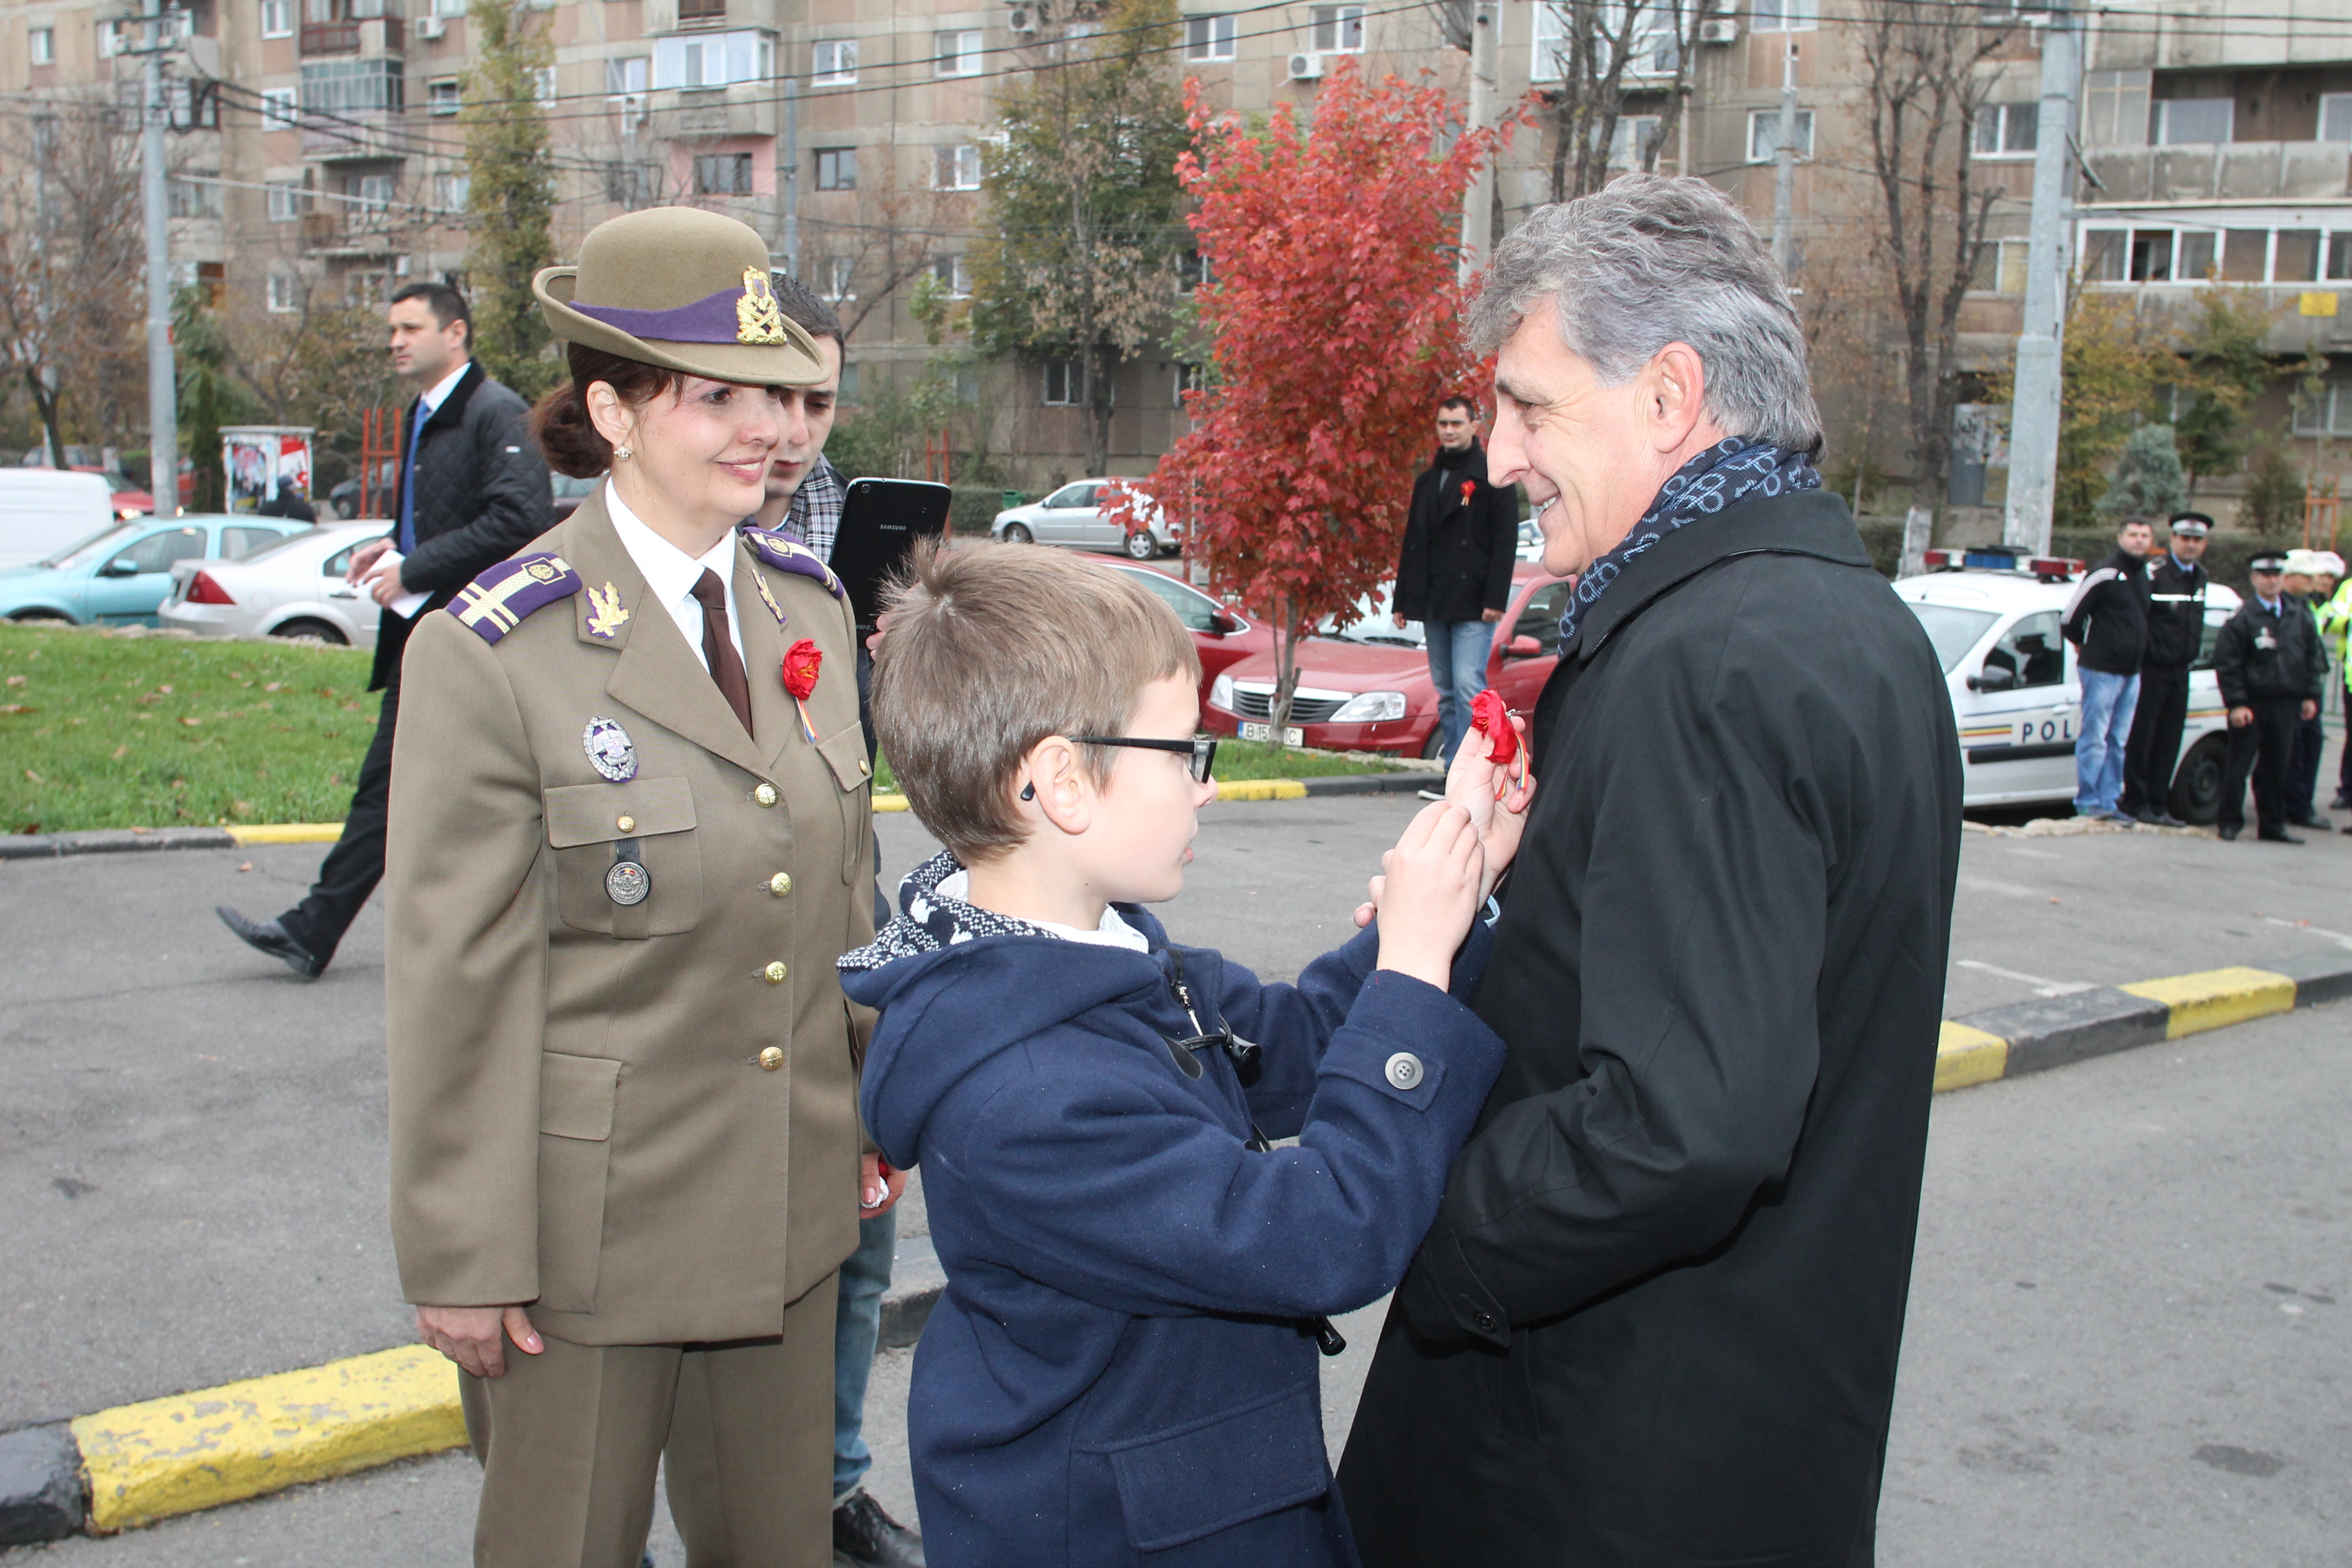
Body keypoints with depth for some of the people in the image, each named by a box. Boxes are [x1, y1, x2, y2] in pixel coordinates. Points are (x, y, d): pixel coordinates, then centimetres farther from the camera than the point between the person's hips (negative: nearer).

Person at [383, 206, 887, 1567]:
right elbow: (455, 977, -13)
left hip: (795, 1201, 6)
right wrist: (464, 1256, -9)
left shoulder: (812, 606, 4)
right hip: (593, 1218, -5)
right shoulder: (493, 654, -14)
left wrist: (882, 1115, 13)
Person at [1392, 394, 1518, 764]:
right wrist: (1402, 601, 15)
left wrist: (1495, 599, -16)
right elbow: (1412, 544, 21)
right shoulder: (1427, 482, 19)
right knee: (1446, 692, 8)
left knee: (1469, 685, -13)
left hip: (1472, 606, -7)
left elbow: (1505, 542, -7)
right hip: (1433, 606, 7)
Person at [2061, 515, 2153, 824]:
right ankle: (2088, 802, 1)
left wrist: (2138, 651, 16)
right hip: (2101, 669, -7)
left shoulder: (2147, 575, 12)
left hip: (2132, 671, 7)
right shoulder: (2105, 573, -11)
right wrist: (2082, 645, 5)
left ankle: (2109, 803, 13)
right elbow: (2070, 618, -9)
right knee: (2094, 738, -4)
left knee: (2119, 742, 8)